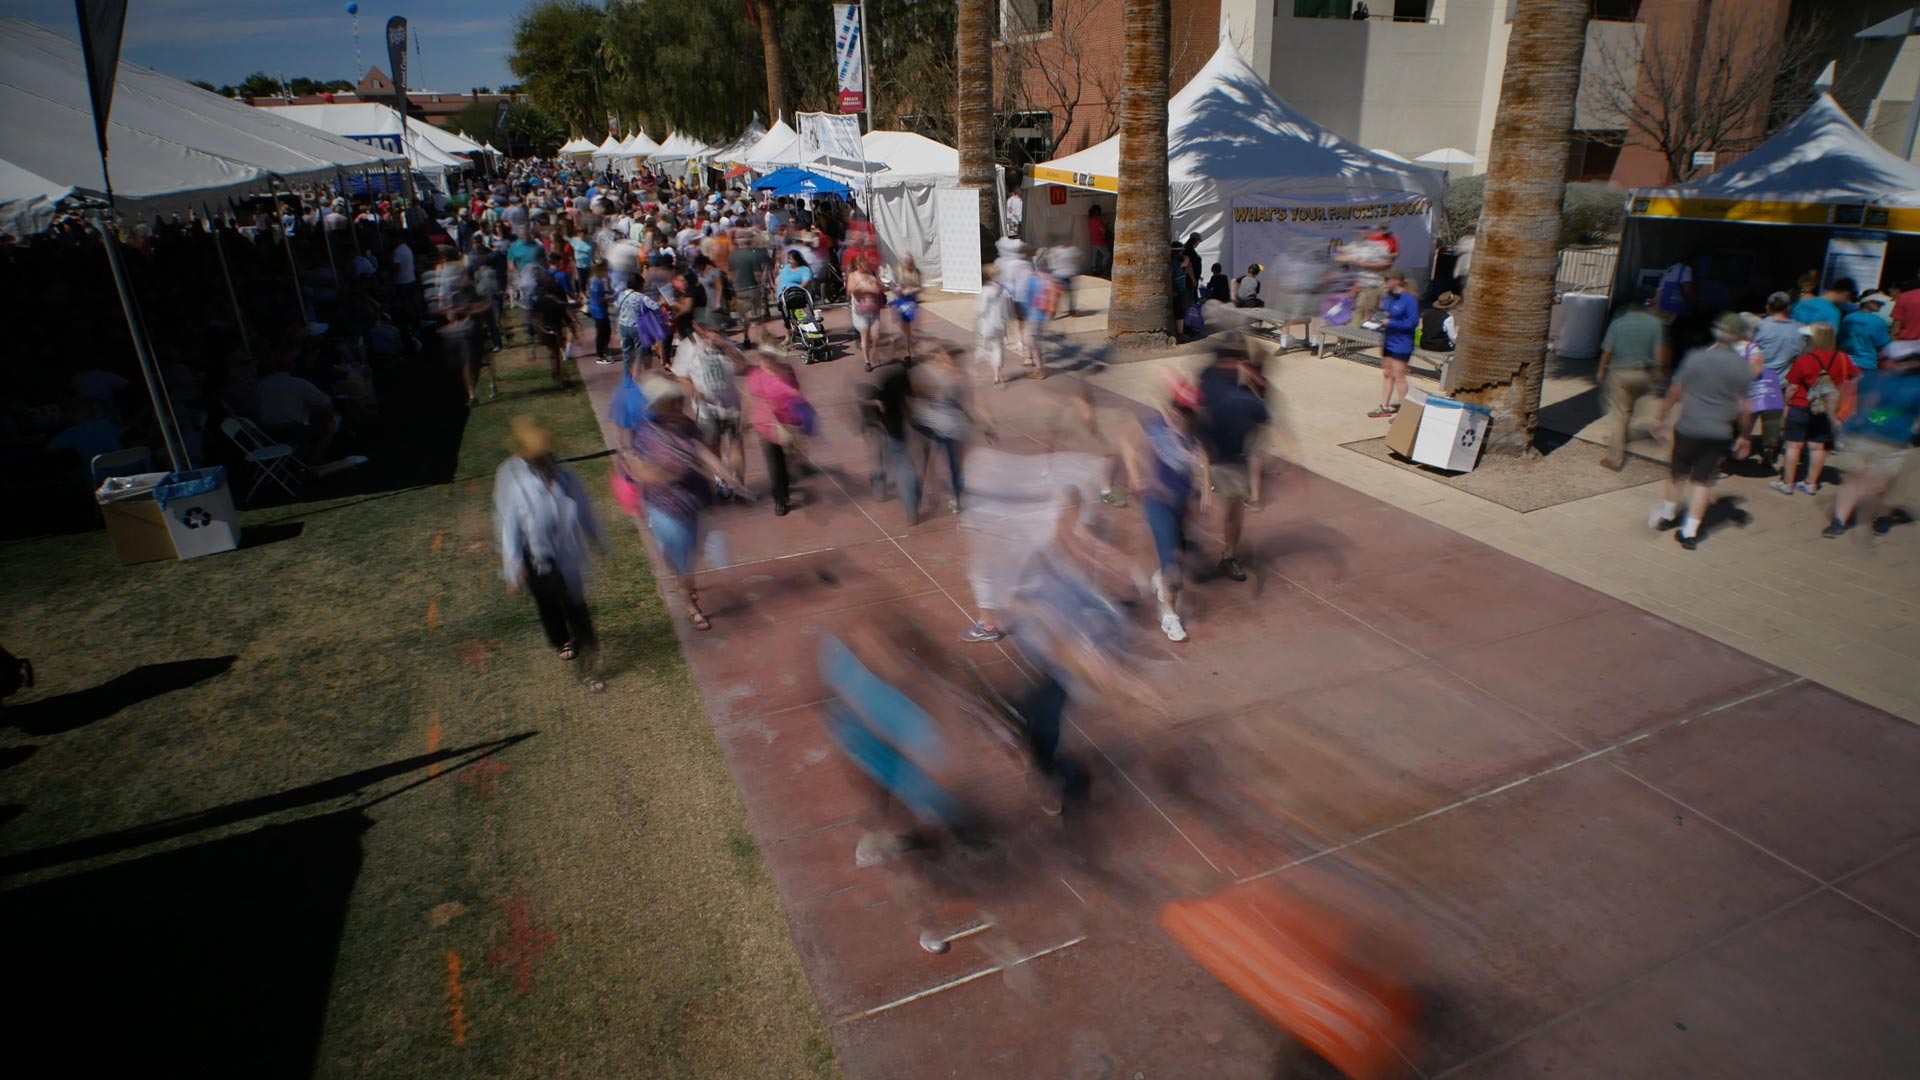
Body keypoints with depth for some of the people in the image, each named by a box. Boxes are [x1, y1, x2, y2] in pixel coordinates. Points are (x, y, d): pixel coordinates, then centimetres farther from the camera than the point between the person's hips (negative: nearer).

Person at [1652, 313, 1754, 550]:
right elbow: (1743, 407, -3)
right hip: (1719, 433, 0)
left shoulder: (1695, 357, -6)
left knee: (1677, 472, 19)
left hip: (1688, 427, 0)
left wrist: (1662, 417, 9)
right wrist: (1744, 436, 8)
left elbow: (1675, 392, -3)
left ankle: (1668, 516, 32)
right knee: (1702, 479, 6)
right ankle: (1689, 531, 4)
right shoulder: (1743, 366, -6)